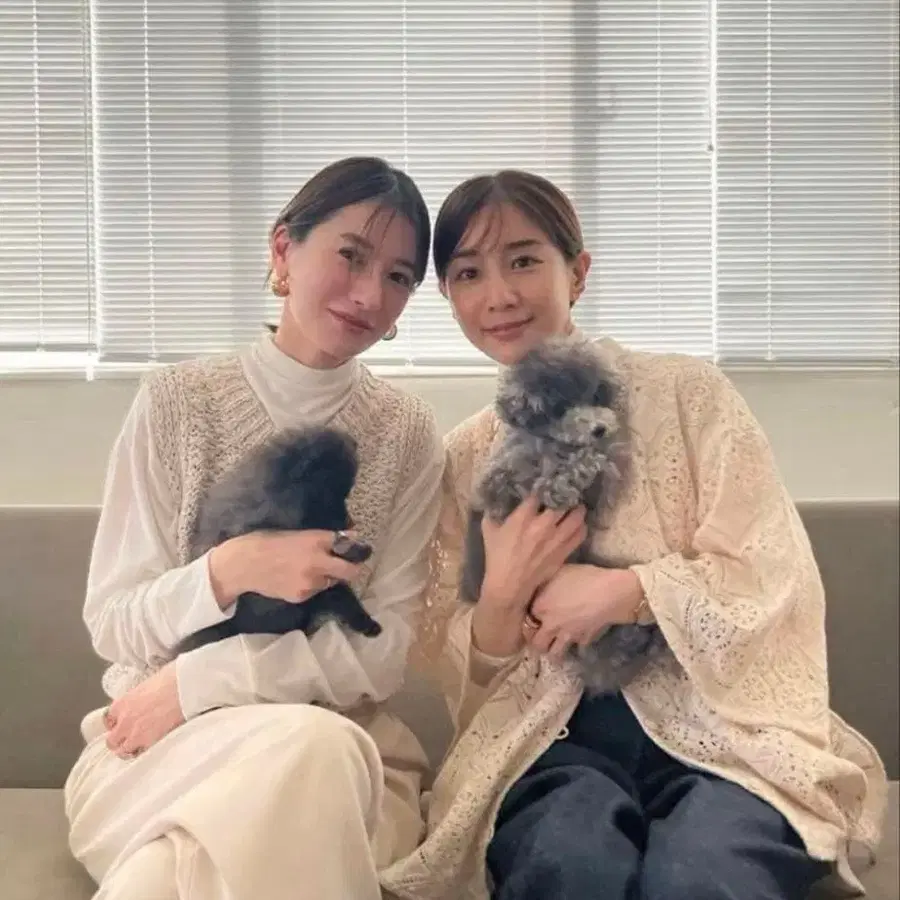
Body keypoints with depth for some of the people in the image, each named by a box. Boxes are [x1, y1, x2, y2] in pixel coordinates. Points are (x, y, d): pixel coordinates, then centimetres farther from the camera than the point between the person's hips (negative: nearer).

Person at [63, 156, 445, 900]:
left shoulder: (409, 435, 0)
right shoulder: (176, 402, -2)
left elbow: (384, 654, -6)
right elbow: (112, 626, -3)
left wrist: (195, 684, -15)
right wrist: (225, 573, -23)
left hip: (343, 745, 1)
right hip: (154, 747, 0)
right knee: (309, 745, -32)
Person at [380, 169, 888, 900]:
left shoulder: (687, 393, 1)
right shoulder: (464, 456, 9)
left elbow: (774, 576, -4)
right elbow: (456, 669, 8)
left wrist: (625, 591, -15)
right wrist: (502, 595, -13)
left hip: (715, 720, -1)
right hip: (551, 736, 1)